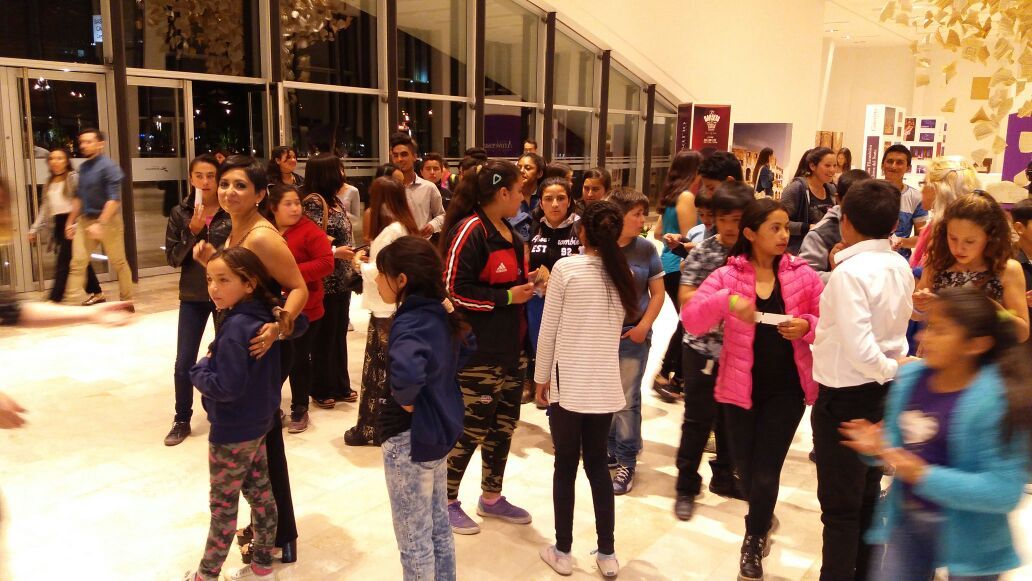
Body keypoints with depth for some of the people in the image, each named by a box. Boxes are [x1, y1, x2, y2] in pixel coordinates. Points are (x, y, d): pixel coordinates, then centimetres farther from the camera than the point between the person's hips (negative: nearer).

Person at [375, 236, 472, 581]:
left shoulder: (410, 322, -25)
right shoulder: (440, 314, 1)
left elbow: (407, 372, -46)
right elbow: (465, 348, 21)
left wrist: (405, 400, -26)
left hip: (409, 438, -9)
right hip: (439, 430, 9)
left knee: (414, 540, 9)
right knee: (439, 527, 23)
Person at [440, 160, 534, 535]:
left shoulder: (508, 231, 13)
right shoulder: (470, 231, -17)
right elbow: (455, 290, -21)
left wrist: (528, 284, 9)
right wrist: (507, 297, -18)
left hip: (509, 349, 9)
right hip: (478, 352, -9)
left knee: (504, 423, 15)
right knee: (472, 428, 2)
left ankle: (491, 498, 32)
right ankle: (447, 501, 21)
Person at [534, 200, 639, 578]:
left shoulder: (565, 268, -11)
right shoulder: (622, 273, 4)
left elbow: (548, 330, -8)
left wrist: (541, 378, 3)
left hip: (568, 383, -4)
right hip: (605, 384, 4)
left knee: (566, 466, 8)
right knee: (597, 463, 15)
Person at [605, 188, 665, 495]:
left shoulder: (646, 249, -3)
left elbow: (657, 293, 3)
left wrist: (644, 326, -7)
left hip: (633, 335, -1)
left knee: (627, 401, 2)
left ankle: (626, 462, 14)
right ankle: (608, 450, 31)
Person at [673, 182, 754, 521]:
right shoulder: (702, 252, -7)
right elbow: (685, 299, -13)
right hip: (703, 348, -3)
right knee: (698, 419, 4)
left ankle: (724, 478, 36)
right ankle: (686, 487, 18)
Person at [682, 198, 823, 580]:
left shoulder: (802, 273, -2)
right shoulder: (727, 275, -6)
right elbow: (690, 320, -16)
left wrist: (808, 327, -18)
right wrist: (725, 301, -33)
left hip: (787, 388, 0)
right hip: (741, 386, 0)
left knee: (766, 471, 2)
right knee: (746, 469, 14)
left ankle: (753, 541, 30)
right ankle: (764, 522, 48)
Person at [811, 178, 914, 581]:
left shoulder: (849, 272, -22)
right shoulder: (900, 267, 1)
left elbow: (860, 349, -25)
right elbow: (894, 326, 7)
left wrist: (893, 370, -12)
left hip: (844, 398, -8)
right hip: (881, 395, 8)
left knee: (839, 507, 6)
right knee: (866, 498, 22)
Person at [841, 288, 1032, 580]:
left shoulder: (997, 401, -23)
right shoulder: (910, 378, -5)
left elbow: (1004, 491, -24)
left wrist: (924, 476, -28)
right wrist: (878, 447, -12)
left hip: (966, 536, -5)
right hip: (906, 518, 5)